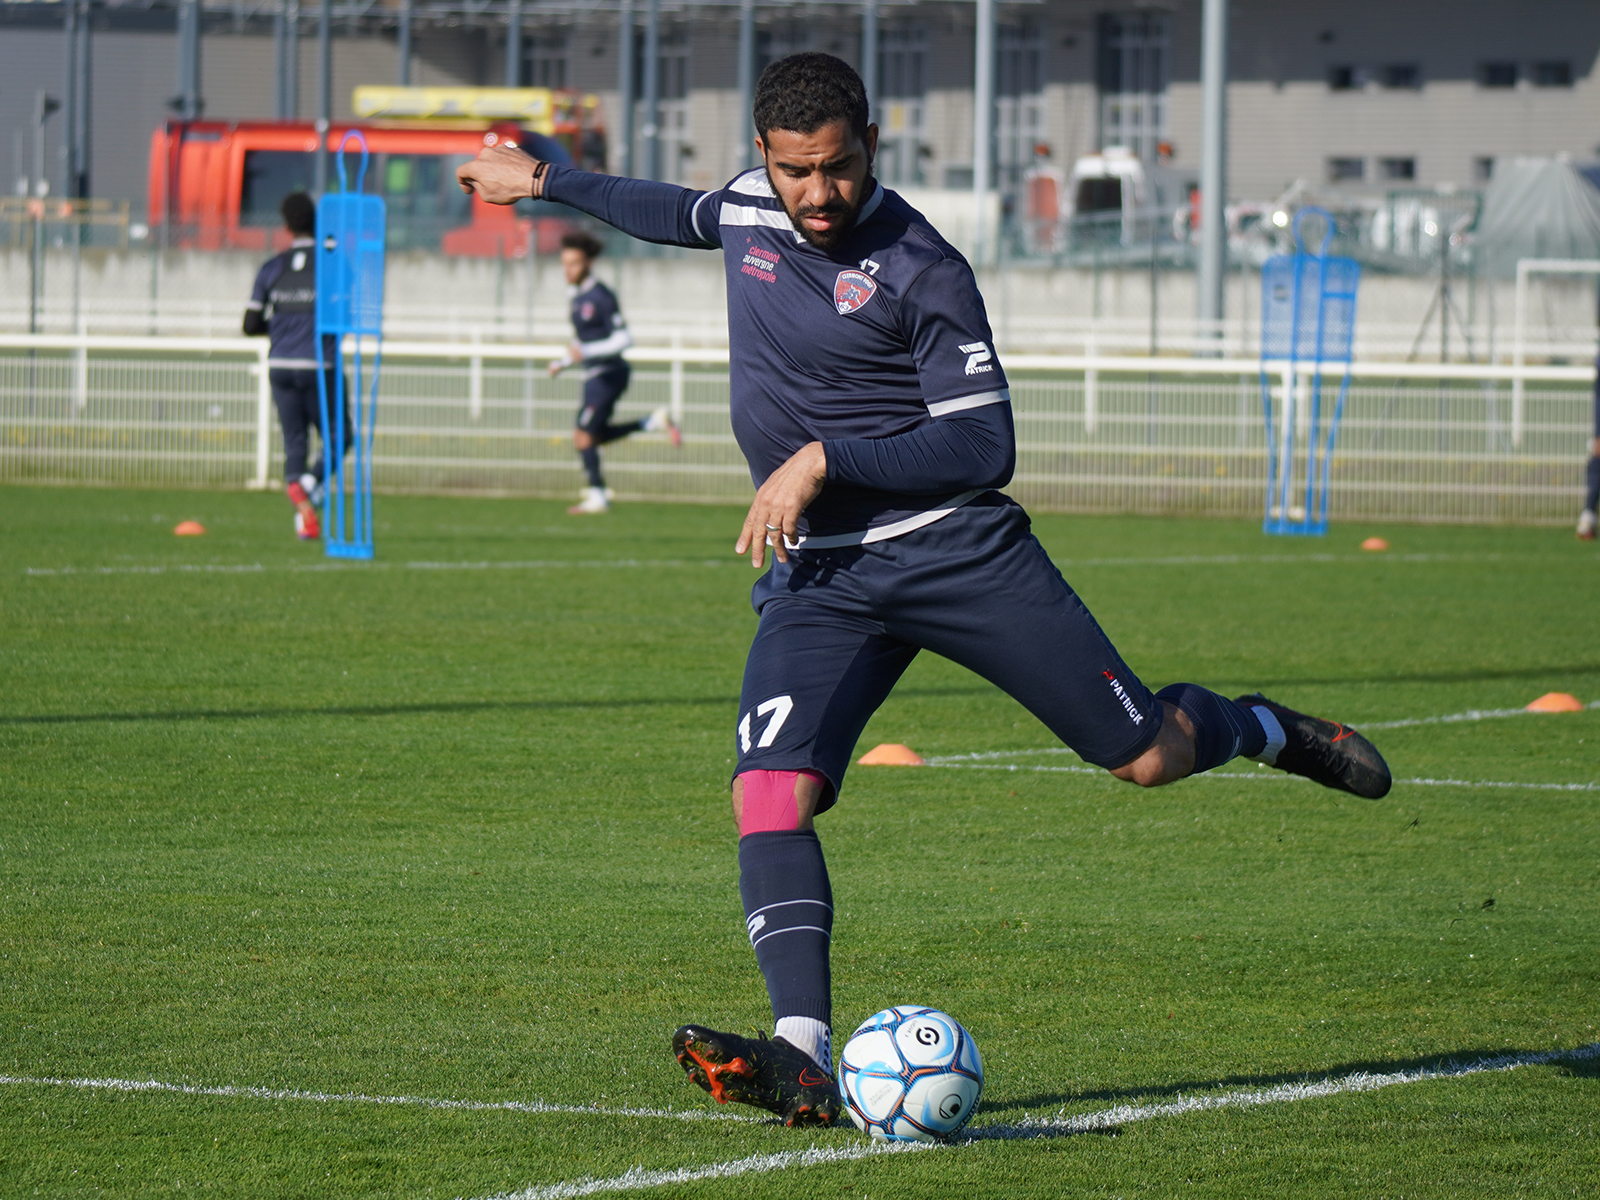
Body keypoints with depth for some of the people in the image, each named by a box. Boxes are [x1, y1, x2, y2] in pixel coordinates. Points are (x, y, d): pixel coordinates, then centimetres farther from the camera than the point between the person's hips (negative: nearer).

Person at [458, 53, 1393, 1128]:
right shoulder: (751, 204, 5)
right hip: (817, 578, 4)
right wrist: (547, 183, 40)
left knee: (1149, 757, 0)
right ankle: (804, 1060, -30)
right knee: (770, 794, -21)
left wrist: (826, 459, -21)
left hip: (953, 546, -4)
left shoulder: (921, 270, -12)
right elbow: (685, 214, 32)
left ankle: (1263, 730, 36)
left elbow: (983, 447, -14)